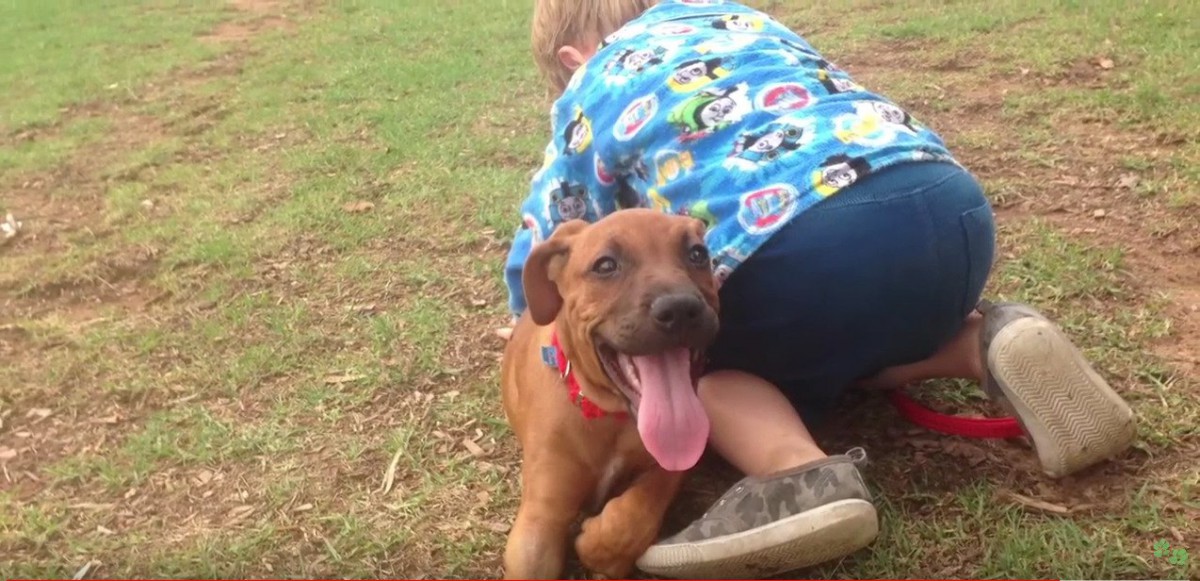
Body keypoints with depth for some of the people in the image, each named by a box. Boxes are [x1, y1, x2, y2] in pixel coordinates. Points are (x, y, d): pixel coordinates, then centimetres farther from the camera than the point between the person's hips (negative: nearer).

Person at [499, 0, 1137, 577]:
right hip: (955, 206, 7)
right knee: (844, 335, 33)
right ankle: (985, 344, 7)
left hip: (805, 245, -6)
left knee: (697, 360, 17)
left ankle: (799, 472, -13)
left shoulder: (593, 88, 23)